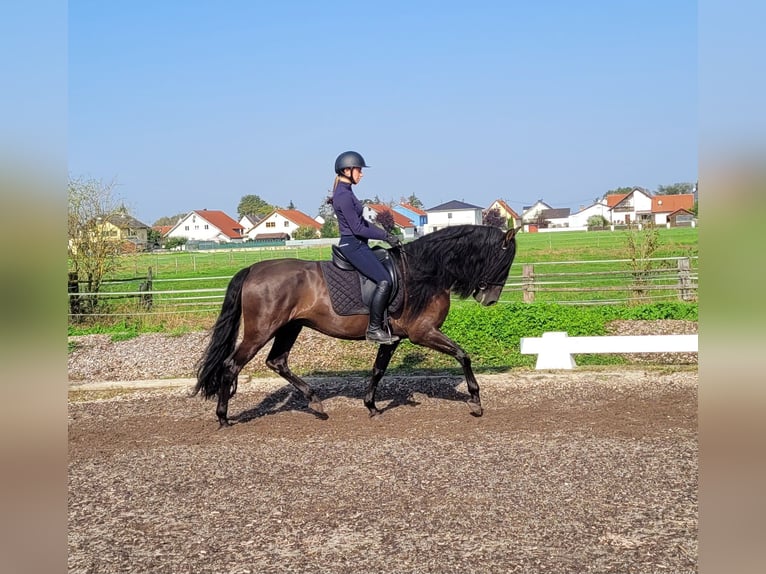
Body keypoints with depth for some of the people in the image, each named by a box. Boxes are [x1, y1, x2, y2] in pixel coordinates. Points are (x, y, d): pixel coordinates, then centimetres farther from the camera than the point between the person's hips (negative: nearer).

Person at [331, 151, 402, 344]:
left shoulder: (345, 192, 14)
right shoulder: (343, 196, -18)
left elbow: (362, 222, 18)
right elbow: (358, 228, -19)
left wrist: (385, 234, 11)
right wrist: (386, 236, -13)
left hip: (357, 244, 11)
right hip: (353, 246, -11)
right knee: (384, 281, -18)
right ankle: (374, 329, -14)